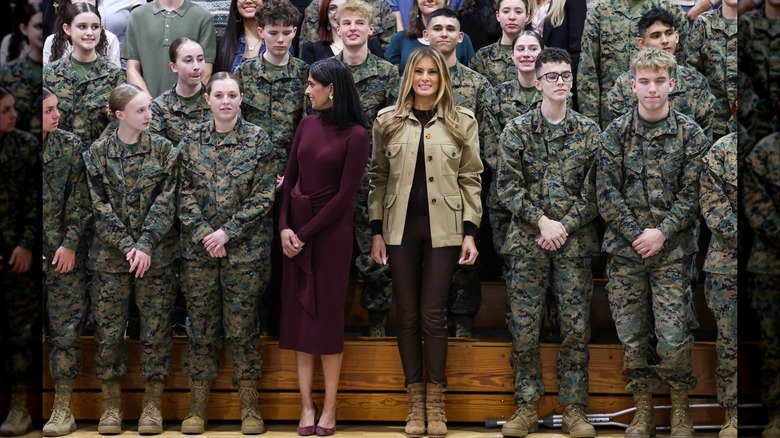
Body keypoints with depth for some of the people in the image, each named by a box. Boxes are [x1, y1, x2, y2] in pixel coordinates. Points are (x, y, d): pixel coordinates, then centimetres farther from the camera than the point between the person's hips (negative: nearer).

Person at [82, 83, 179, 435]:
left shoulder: (164, 150, 2)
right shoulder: (97, 153, 0)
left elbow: (166, 202, -4)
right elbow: (100, 206, -4)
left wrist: (145, 245, -15)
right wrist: (128, 246, -13)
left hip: (155, 254, 0)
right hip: (109, 256, 0)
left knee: (156, 328, 2)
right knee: (109, 330, 2)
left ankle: (153, 404, 12)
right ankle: (112, 403, 13)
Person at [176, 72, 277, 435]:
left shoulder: (257, 140, -1)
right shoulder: (191, 140, 5)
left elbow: (264, 194, -5)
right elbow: (184, 192, 3)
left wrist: (227, 231, -12)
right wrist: (204, 233, -10)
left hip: (245, 250, -2)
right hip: (198, 250, 2)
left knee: (243, 328, 1)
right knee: (201, 328, 5)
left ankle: (249, 408, 10)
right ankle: (198, 408, 13)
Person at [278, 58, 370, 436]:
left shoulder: (355, 135, -10)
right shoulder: (307, 125, 7)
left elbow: (345, 194, -12)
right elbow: (290, 178, 7)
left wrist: (305, 233, -13)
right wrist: (284, 227, -6)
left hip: (331, 231, -5)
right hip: (296, 229, 5)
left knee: (327, 313, 0)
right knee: (298, 312, 4)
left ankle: (329, 407, 8)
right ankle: (306, 405, 8)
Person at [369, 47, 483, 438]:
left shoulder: (463, 122, 5)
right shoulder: (387, 120, 7)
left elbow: (471, 180, 4)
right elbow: (378, 178, 7)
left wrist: (470, 233, -3)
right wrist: (376, 232, 2)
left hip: (443, 228, -1)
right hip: (400, 227, 1)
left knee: (433, 314, -1)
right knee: (407, 314, 5)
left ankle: (436, 402, 9)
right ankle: (415, 402, 13)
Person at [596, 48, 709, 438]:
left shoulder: (690, 134, 1)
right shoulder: (615, 133, 3)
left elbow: (692, 194, -2)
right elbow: (607, 192, -1)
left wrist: (662, 233, -13)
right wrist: (636, 235, -10)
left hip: (672, 251, -1)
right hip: (624, 249, 2)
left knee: (674, 338, -5)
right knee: (631, 336, 6)